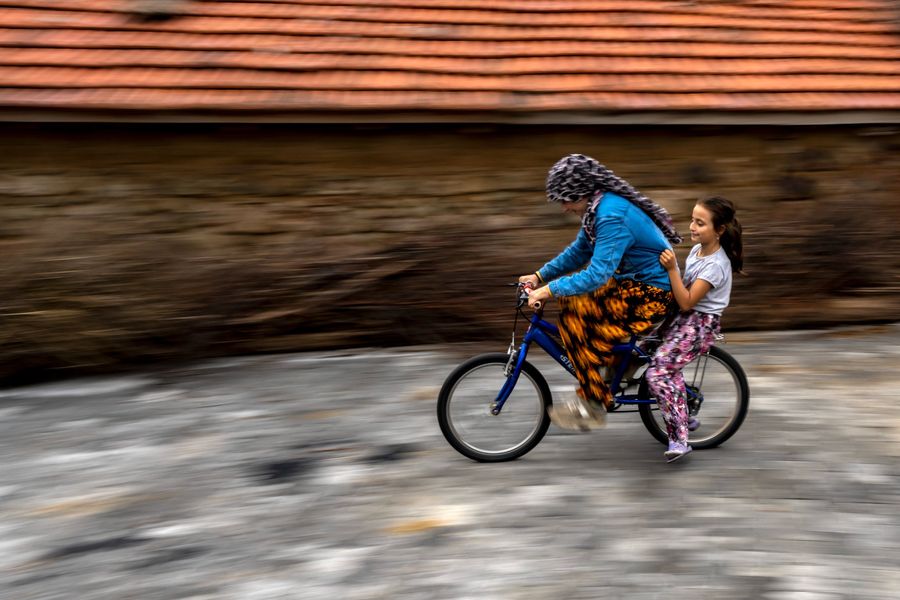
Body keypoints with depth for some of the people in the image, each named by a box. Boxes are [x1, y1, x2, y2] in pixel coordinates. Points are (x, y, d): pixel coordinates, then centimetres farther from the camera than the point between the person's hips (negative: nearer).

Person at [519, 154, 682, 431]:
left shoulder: (613, 217, -27)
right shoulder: (600, 207, 3)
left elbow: (597, 275, -32)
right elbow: (578, 252, 10)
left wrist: (549, 290, -31)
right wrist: (540, 276, 2)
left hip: (652, 293, -10)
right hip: (635, 280, 10)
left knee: (573, 315, -19)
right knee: (571, 297, 7)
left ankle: (593, 403, -9)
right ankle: (619, 359, 19)